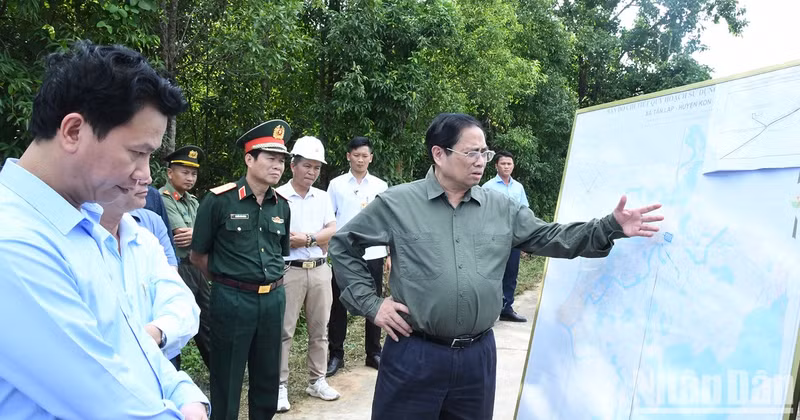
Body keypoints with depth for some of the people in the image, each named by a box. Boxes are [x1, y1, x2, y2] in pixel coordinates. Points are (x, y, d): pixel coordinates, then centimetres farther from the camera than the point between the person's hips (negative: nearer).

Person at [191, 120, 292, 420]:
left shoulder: (281, 205, 6)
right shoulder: (219, 200, -10)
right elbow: (198, 256, -2)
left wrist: (272, 283, 10)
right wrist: (228, 280, 4)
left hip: (273, 299, 5)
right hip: (232, 300, -5)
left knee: (268, 377, 17)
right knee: (227, 380, 9)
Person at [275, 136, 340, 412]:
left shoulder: (323, 197, 11)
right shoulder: (278, 196, -5)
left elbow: (333, 231, 2)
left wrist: (306, 238, -13)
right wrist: (318, 240, -9)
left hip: (320, 270, 5)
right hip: (289, 271, -5)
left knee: (319, 329, 12)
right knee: (284, 331, 1)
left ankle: (317, 381, 24)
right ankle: (280, 386, 11)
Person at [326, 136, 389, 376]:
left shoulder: (380, 186, 6)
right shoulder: (336, 185, 2)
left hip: (373, 255, 1)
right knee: (339, 306, 6)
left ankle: (374, 353, 24)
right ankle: (336, 355, 18)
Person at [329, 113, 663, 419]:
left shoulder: (501, 208, 6)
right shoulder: (395, 204, -5)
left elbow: (550, 238, 6)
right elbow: (343, 245, 3)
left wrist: (611, 227, -5)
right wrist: (370, 304, -3)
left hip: (479, 354, 4)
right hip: (415, 354, -3)